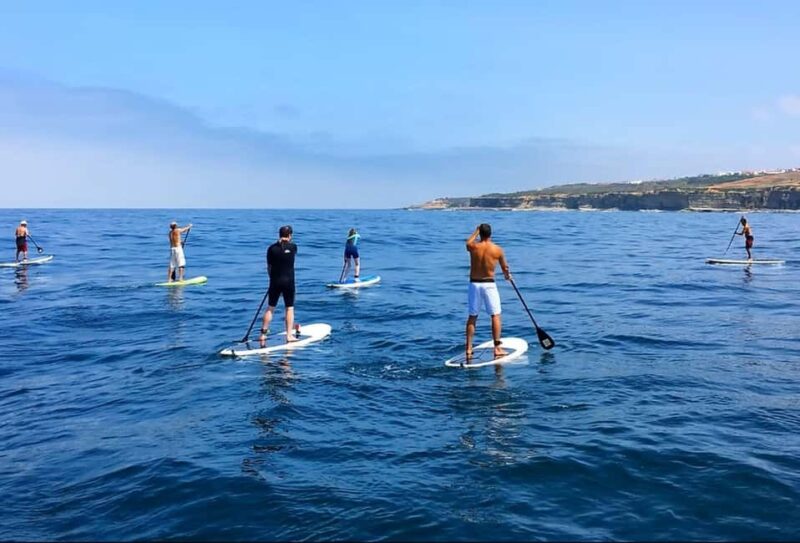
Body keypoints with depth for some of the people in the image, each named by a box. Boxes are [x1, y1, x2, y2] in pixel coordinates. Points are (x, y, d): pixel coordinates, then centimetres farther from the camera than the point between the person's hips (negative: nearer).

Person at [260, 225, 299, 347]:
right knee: (289, 308, 7)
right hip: (288, 281, -2)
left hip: (275, 281, 2)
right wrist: (289, 242, 20)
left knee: (270, 308, 11)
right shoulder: (293, 247, -5)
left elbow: (269, 267, 4)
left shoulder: (272, 248, -2)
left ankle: (263, 334, 12)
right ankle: (289, 335, 6)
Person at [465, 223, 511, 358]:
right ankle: (497, 347, 2)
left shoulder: (473, 247, -6)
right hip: (489, 284, -2)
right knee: (495, 316, 5)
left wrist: (477, 231, 31)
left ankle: (469, 348, 14)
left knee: (472, 317, 11)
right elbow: (504, 267, 10)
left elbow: (468, 242, 22)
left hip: (474, 284, 2)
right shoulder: (497, 250, -7)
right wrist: (507, 275, 31)